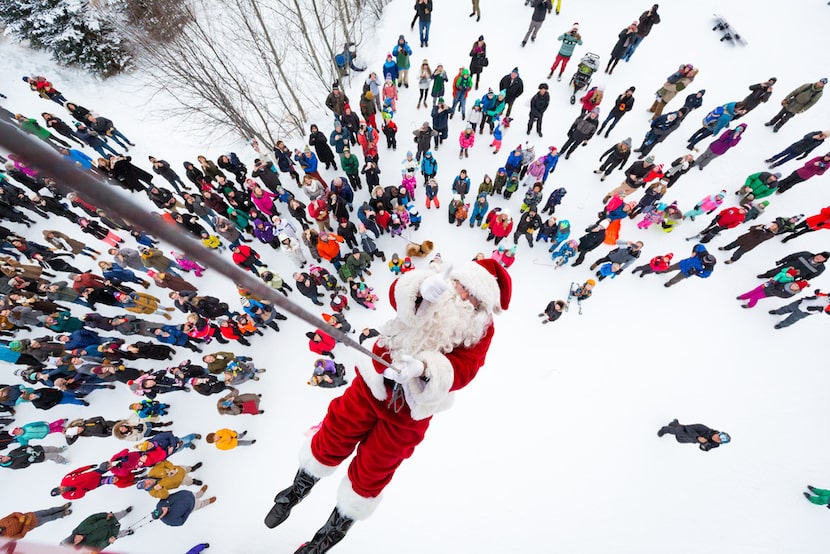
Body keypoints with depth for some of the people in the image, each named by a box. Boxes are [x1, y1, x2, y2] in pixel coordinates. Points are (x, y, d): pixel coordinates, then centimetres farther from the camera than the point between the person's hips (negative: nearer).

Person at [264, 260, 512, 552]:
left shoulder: (481, 328, -14)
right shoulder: (441, 288, -10)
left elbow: (464, 368, -25)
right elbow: (397, 292, -24)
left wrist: (424, 367, -41)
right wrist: (422, 287, -44)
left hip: (408, 408, -1)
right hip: (374, 382, 2)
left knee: (370, 471, 14)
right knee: (333, 438, 17)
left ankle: (336, 527, 47)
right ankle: (298, 489, 52)